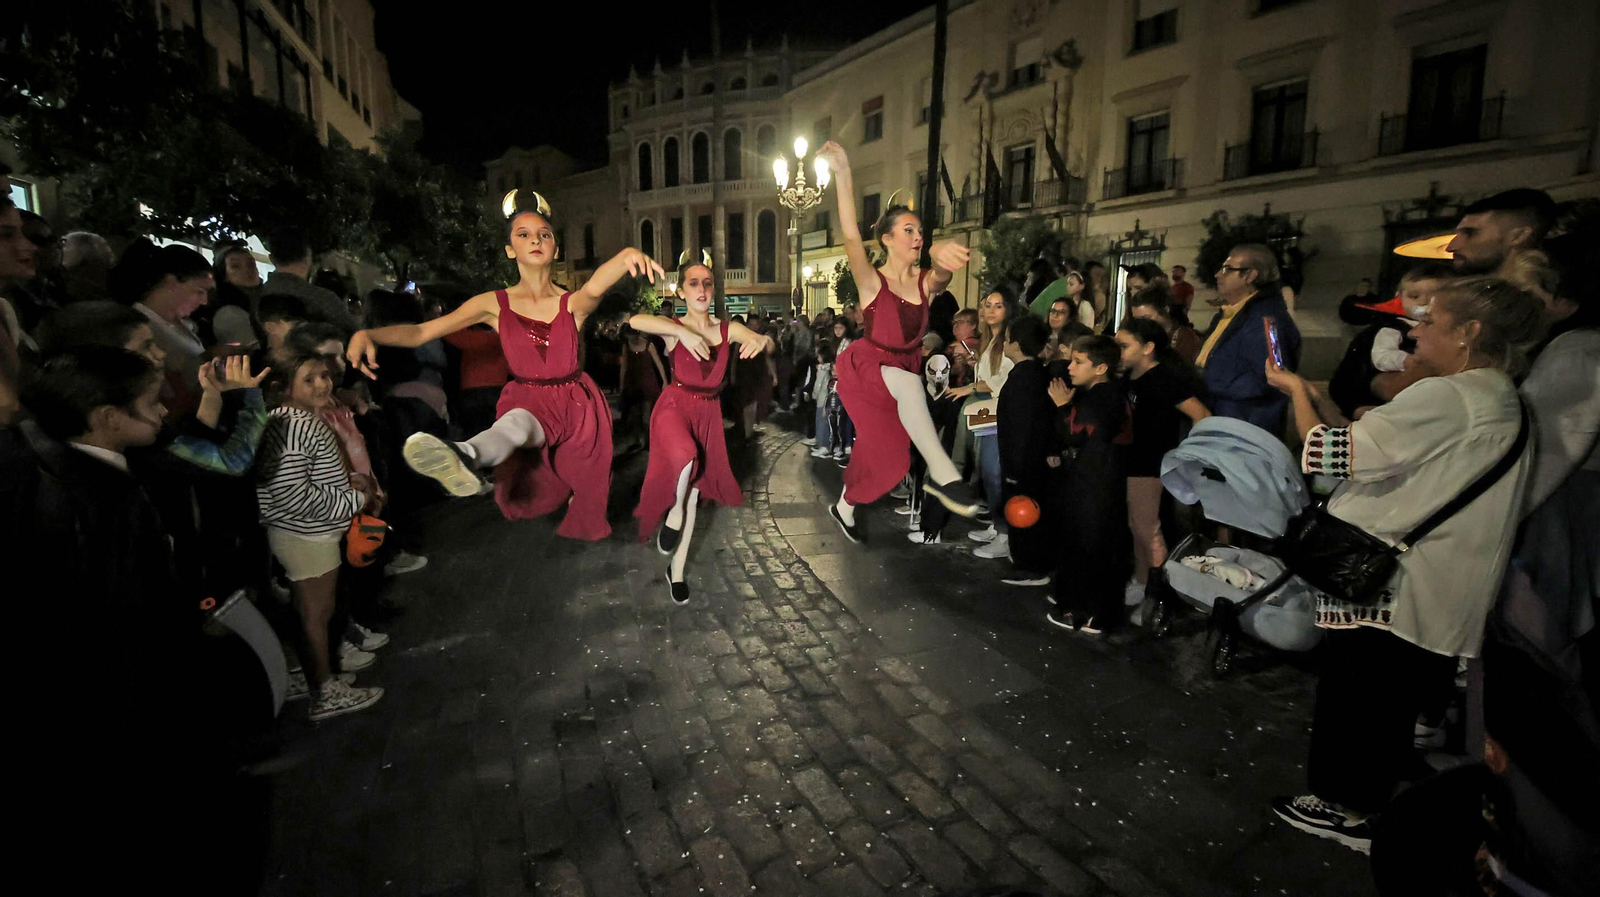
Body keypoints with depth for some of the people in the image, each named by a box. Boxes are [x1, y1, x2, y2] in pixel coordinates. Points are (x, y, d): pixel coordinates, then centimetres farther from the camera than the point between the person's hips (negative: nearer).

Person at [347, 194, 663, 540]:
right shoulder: (495, 304, -1)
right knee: (516, 423, -36)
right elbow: (420, 332, -7)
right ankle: (464, 457, -57)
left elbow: (594, 289, -30)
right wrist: (367, 335, -27)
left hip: (575, 401, 2)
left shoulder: (572, 303, -5)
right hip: (527, 401, -2)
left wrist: (628, 256, -52)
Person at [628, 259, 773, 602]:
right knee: (686, 457, -37)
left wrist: (763, 340, -30)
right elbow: (636, 321, -25)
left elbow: (767, 343, -6)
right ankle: (674, 515, -4)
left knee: (693, 495, 9)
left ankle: (676, 571, 25)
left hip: (708, 413, 3)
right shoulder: (674, 326, -6)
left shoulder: (728, 329, 3)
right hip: (675, 405, -3)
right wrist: (682, 332, -36)